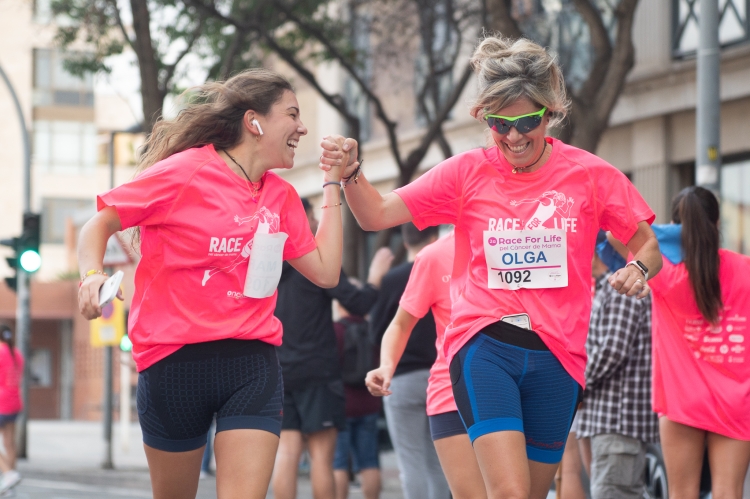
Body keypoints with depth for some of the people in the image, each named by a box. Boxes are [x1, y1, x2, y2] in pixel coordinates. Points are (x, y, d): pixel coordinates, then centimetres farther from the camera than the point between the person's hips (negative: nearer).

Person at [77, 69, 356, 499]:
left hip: (253, 363, 4)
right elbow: (101, 224, 0)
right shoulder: (184, 172, -6)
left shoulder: (282, 196, 11)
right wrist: (92, 275, -21)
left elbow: (325, 271, 8)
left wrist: (333, 184, 8)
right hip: (175, 363, -3)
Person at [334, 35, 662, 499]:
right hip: (484, 345, -2)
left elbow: (648, 245, 8)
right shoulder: (468, 172, 1)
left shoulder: (591, 174, 2)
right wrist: (351, 175, -19)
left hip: (557, 355, 2)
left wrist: (638, 269, -14)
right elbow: (377, 214, 1)